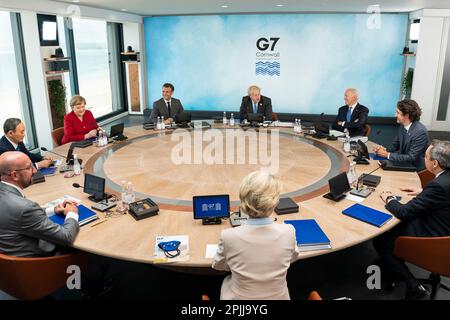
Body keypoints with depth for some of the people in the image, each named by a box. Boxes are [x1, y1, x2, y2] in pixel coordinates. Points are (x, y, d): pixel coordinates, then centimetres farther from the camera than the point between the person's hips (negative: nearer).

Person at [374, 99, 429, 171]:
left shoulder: (420, 132, -23)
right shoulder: (402, 126, -1)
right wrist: (385, 150, -10)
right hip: (404, 162, 7)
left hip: (415, 168, -6)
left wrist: (387, 154, -22)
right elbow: (395, 145, 11)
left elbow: (411, 158, -24)